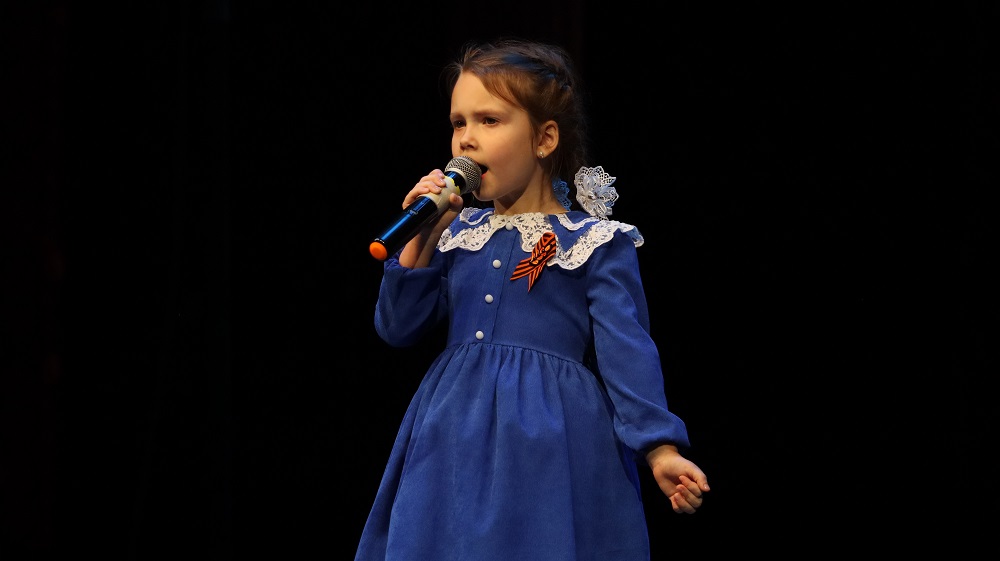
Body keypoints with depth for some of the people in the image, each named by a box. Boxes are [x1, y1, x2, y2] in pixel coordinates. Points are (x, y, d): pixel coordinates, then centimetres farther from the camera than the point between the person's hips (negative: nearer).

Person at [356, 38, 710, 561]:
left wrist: (659, 448, -17)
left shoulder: (596, 244, -2)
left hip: (548, 445, -5)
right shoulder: (457, 233, 11)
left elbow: (627, 351, -7)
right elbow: (397, 329, 11)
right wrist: (421, 239, 0)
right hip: (456, 443, 5)